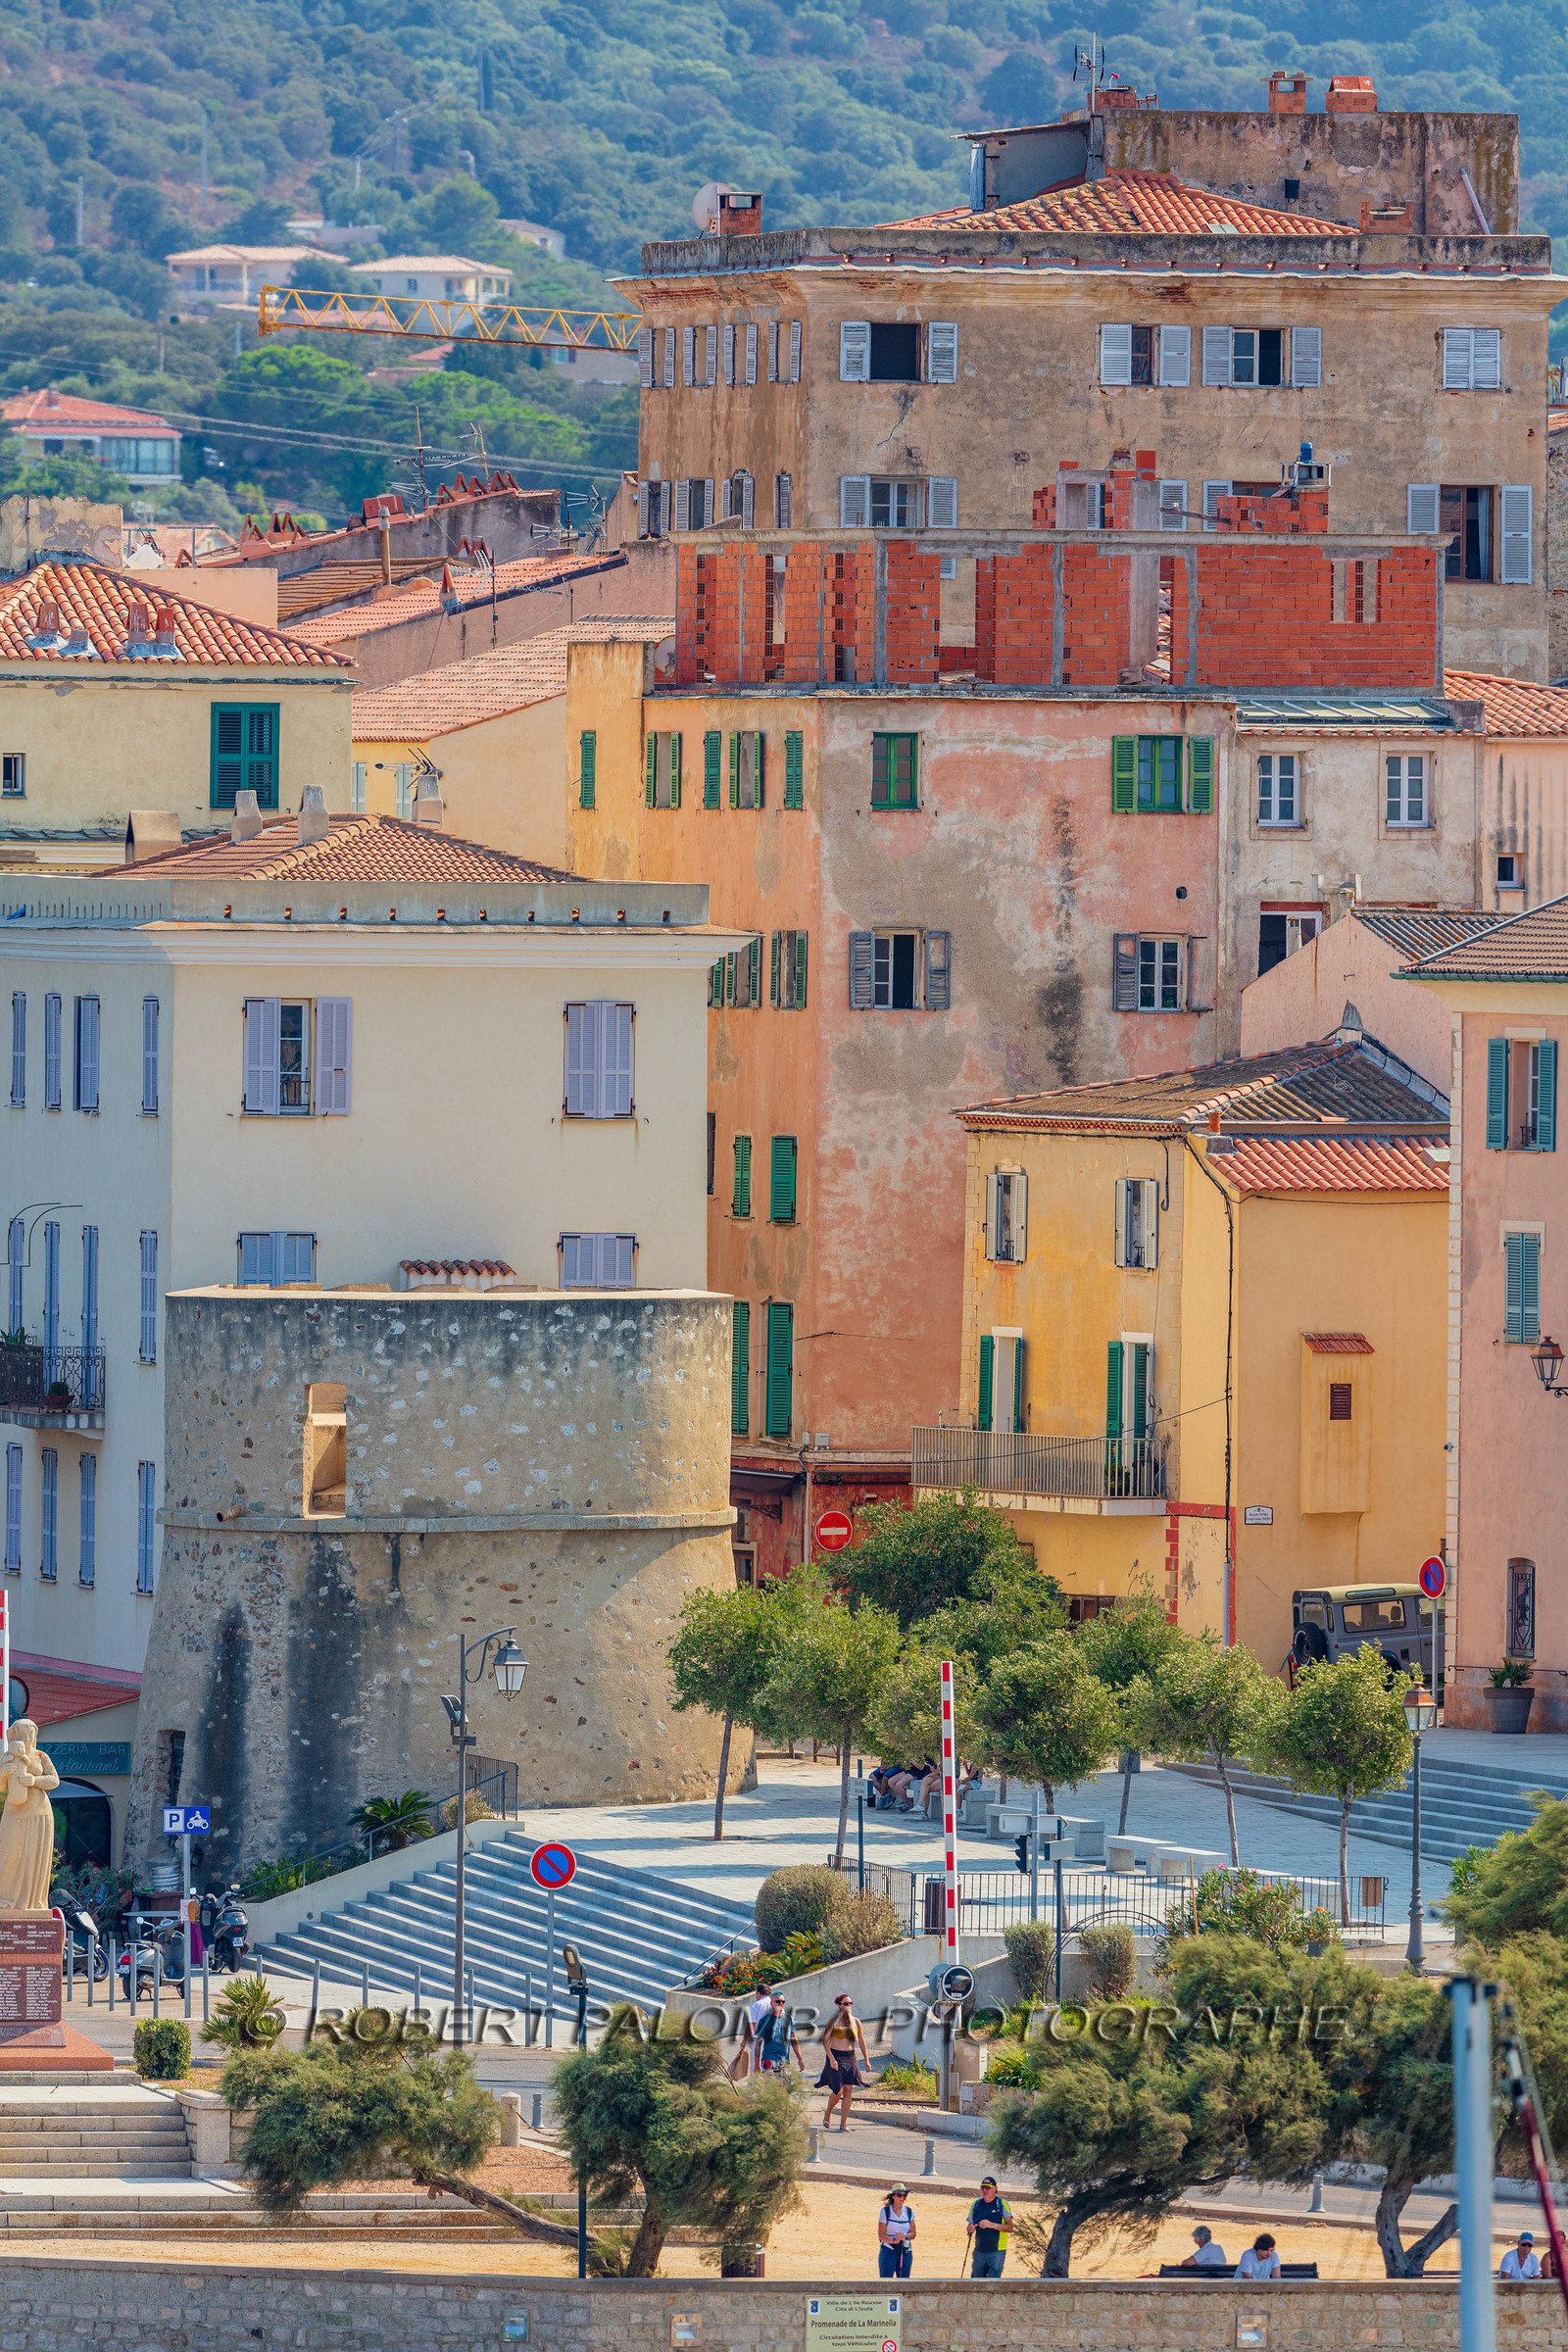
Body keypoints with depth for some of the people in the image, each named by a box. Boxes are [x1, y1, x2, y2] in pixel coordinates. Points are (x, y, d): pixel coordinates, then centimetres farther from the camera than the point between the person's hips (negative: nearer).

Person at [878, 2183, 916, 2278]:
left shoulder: (909, 2212, 9)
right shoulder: (885, 2211, -1)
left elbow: (913, 2234, 10)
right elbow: (881, 2235, -4)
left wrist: (904, 2236, -13)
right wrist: (894, 2240, -22)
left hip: (905, 2252, 3)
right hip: (888, 2251, -3)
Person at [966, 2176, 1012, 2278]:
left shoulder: (1002, 2204, -2)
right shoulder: (976, 2204, 10)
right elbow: (970, 2226, 17)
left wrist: (992, 2225, -23)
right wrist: (970, 2229, -8)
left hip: (997, 2251, -4)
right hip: (979, 2251, 4)